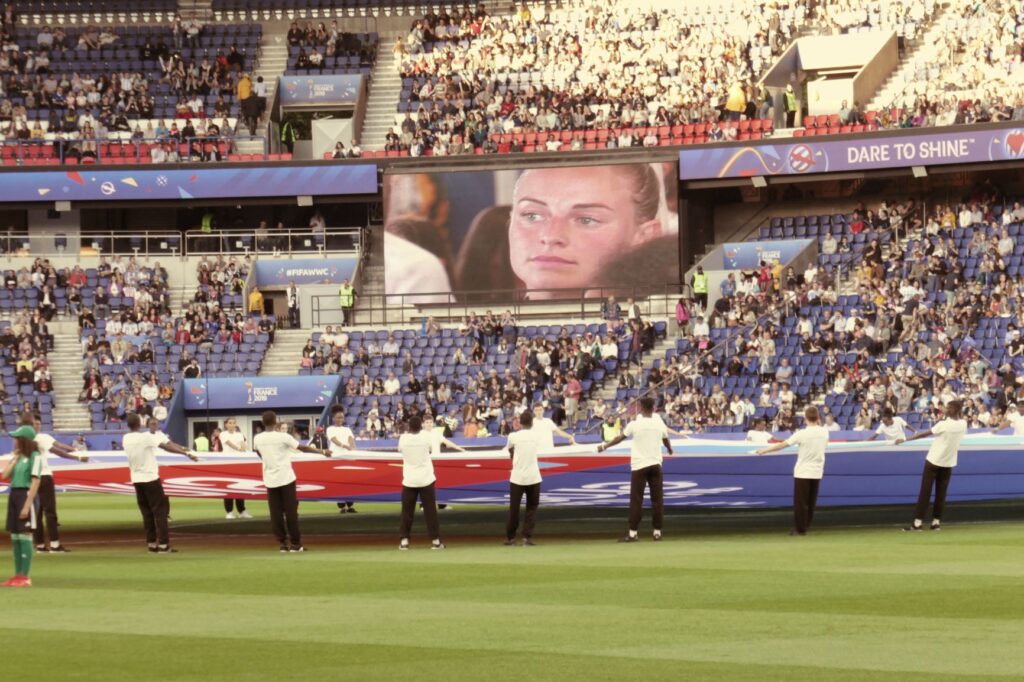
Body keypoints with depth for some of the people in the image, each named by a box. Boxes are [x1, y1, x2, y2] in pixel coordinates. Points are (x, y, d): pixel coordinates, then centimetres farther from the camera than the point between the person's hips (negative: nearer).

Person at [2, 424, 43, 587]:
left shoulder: (34, 457, -8)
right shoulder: (17, 457, 15)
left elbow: (35, 482, -15)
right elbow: (5, 476, 6)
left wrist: (27, 505, -20)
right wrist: (15, 458, 3)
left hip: (26, 496, -8)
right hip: (13, 495, 8)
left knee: (25, 536, -8)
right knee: (15, 537, 8)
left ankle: (25, 577, -8)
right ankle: (18, 575, 12)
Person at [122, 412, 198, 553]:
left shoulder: (125, 439, 1)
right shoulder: (146, 437, -16)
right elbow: (167, 446, -22)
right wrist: (186, 453, -25)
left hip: (136, 479, 5)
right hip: (150, 478, -5)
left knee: (147, 513, 11)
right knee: (160, 511, -1)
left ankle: (151, 543, 11)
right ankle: (163, 545, -5)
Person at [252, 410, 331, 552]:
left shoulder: (257, 439, -2)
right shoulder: (283, 437, -12)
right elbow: (303, 448, -8)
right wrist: (323, 452, 2)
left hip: (270, 480, 3)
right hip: (286, 478, -3)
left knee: (276, 513, 5)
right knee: (291, 511, 2)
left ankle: (283, 543, 2)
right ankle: (295, 543, 3)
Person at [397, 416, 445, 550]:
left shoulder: (403, 439, -8)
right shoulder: (426, 437, -9)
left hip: (409, 480, 0)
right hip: (426, 479, 0)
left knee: (407, 511, 6)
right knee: (430, 511, 4)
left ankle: (404, 540, 2)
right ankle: (435, 540, 3)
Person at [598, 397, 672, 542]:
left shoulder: (635, 424, -6)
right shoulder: (660, 424, 3)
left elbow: (620, 438, 2)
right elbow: (666, 441, 19)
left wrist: (604, 446, 16)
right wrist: (670, 449, 41)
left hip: (639, 466, -3)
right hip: (655, 464, 3)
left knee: (636, 500, -2)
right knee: (657, 498, 6)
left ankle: (633, 533, -6)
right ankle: (657, 531, 6)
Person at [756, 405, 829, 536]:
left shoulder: (802, 434, -15)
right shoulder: (824, 432, -3)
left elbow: (781, 445, -12)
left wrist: (765, 450, -2)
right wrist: (818, 423, 13)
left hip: (802, 472, -4)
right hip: (817, 472, 4)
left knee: (800, 502, 1)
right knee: (811, 502, 12)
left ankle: (800, 528, 2)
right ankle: (806, 526, 15)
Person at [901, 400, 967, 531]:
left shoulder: (943, 425, -21)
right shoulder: (963, 425, -7)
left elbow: (924, 434, -13)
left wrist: (906, 439, -5)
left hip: (934, 460, -5)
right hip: (949, 462, 5)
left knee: (925, 491, -1)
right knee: (941, 493, 10)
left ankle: (918, 522, -5)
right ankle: (936, 521, 4)